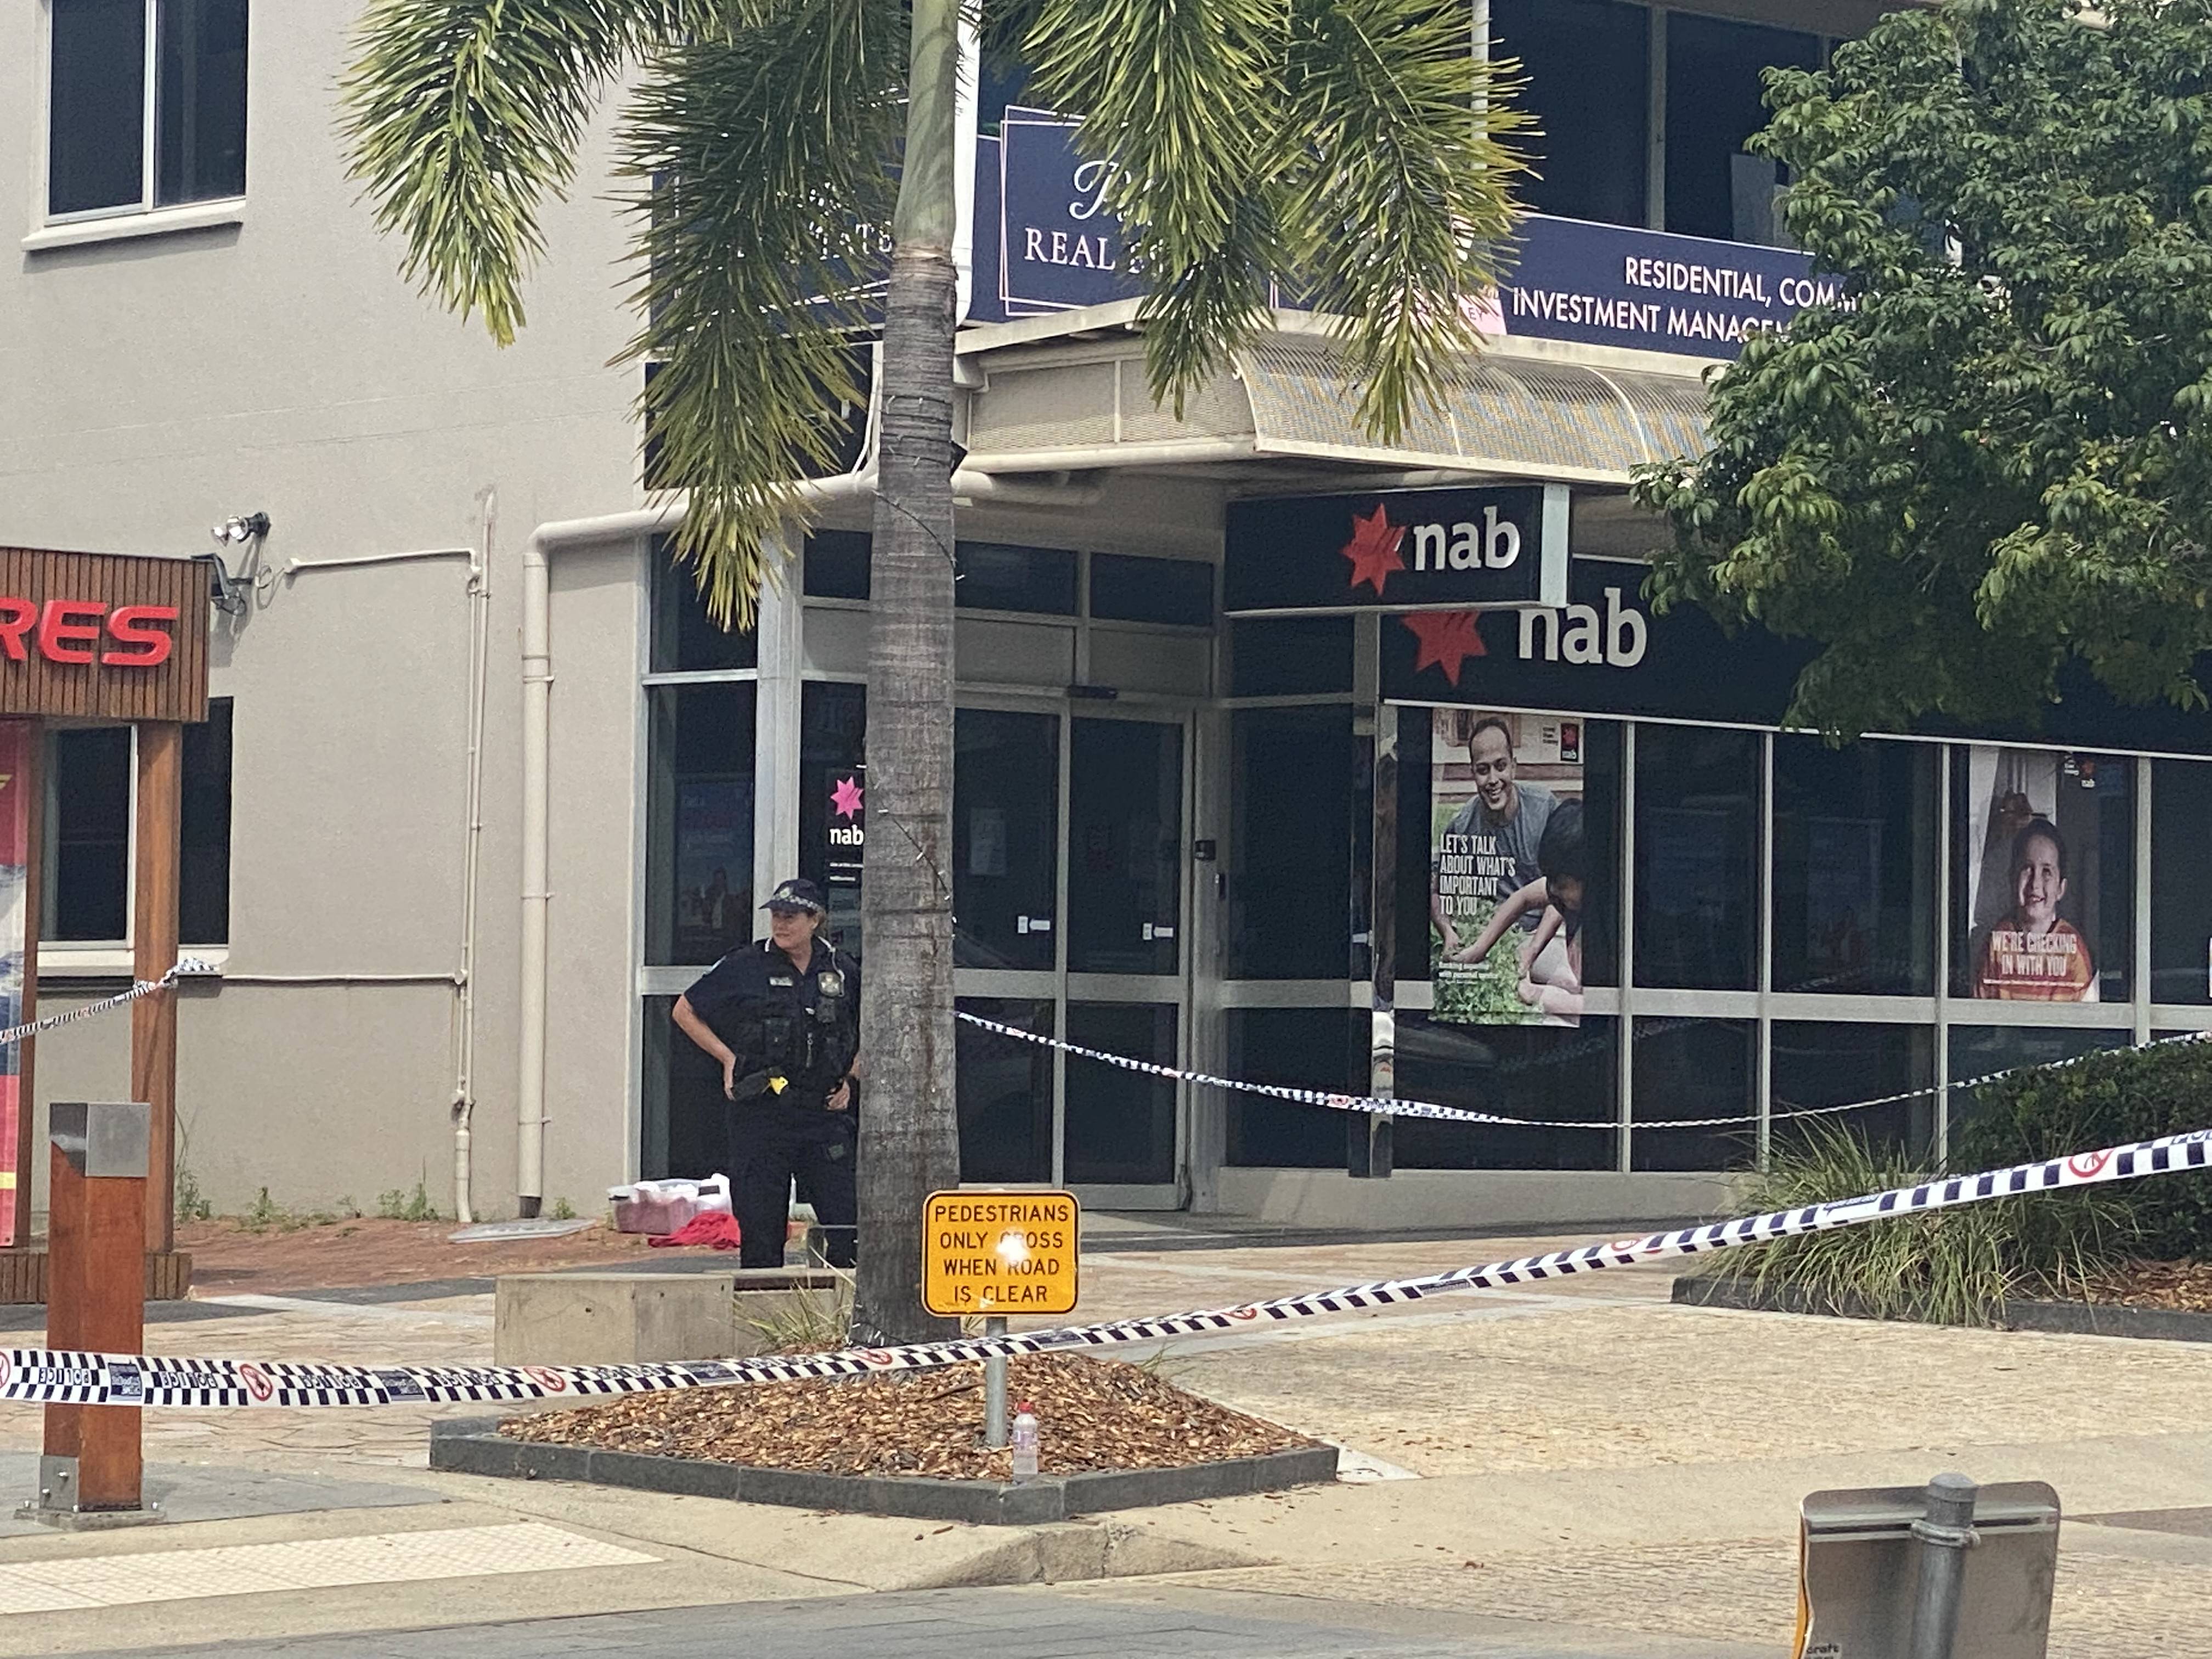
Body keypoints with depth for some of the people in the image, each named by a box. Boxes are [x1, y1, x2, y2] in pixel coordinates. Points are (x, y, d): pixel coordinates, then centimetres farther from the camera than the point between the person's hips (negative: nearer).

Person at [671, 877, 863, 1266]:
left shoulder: (842, 971, 8)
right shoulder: (745, 967, 0)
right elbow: (686, 1011, 10)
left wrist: (850, 1080, 9)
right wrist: (728, 1058, 1)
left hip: (824, 1114, 2)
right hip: (760, 1114, -2)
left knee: (847, 1227, -4)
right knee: (761, 1230, 0)